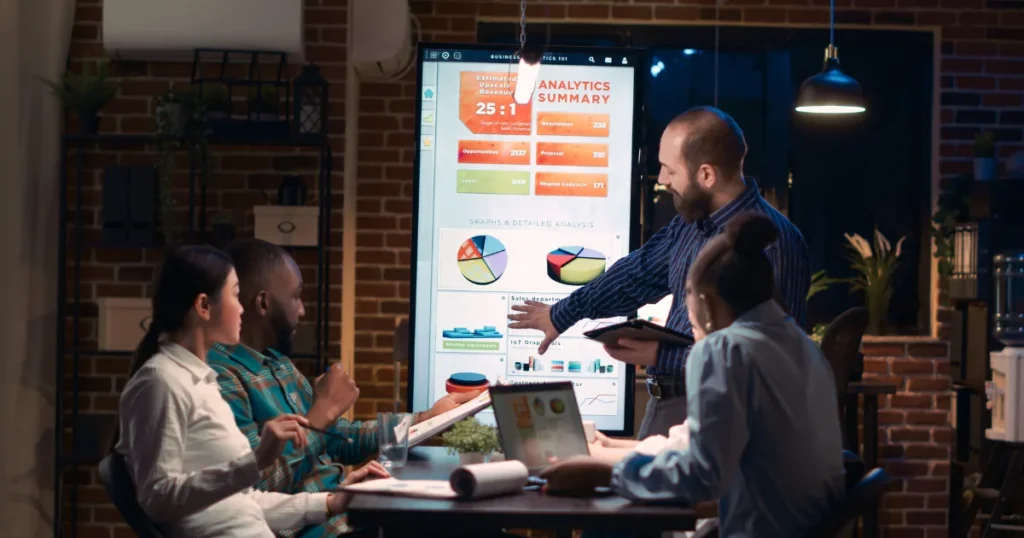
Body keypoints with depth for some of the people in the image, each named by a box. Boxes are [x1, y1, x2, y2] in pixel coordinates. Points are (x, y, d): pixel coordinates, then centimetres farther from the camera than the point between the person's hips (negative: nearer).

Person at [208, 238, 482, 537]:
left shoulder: (277, 364, 16)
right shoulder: (220, 377, -18)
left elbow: (341, 440, 22)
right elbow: (257, 485, -26)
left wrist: (427, 418, 19)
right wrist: (323, 411, -17)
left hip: (345, 508, 10)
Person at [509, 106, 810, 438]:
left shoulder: (771, 242, -20)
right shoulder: (691, 222, 10)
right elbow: (639, 273, 25)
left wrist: (661, 357, -22)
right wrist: (562, 314, 33)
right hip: (665, 404, 9)